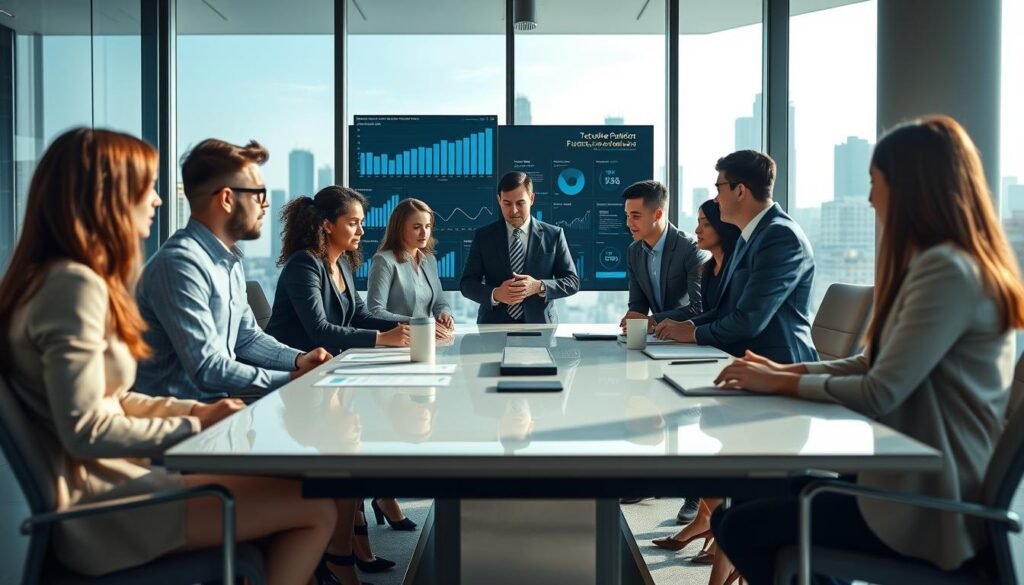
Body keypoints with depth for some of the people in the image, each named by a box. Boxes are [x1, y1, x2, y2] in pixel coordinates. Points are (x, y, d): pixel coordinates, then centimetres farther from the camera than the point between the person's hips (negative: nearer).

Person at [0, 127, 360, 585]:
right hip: (97, 508, -10)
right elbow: (87, 431, -23)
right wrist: (196, 428, -11)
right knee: (316, 508, -10)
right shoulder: (73, 284, -19)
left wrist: (198, 410, 4)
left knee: (281, 493, 10)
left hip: (105, 486, 10)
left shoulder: (63, 279, 13)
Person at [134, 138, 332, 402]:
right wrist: (291, 379, -19)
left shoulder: (229, 259, 10)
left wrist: (298, 360, 1)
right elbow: (206, 369, -24)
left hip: (218, 397, 9)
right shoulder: (181, 263, -22)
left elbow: (247, 337, 19)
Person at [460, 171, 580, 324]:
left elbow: (572, 282, 6)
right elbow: (467, 283, 7)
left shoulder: (553, 235, 6)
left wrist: (539, 287, -11)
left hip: (539, 325, 0)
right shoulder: (483, 236, 8)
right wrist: (495, 294, -12)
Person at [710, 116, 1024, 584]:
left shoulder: (947, 271, -21)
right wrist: (785, 369, 3)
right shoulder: (939, 263, 13)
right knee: (757, 493, 16)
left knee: (737, 526, -7)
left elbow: (879, 394, -23)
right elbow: (874, 365, 14)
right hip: (922, 485, 10)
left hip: (929, 508, -10)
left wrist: (780, 383, -9)